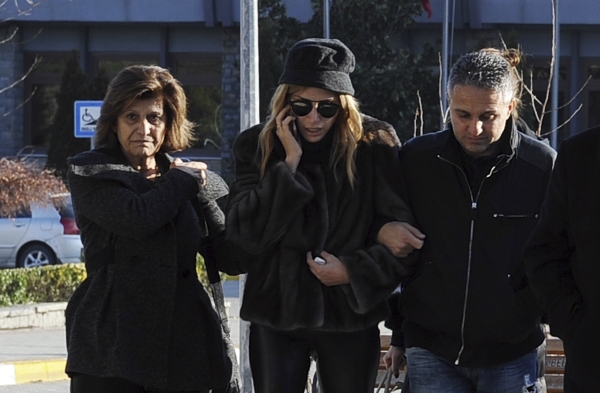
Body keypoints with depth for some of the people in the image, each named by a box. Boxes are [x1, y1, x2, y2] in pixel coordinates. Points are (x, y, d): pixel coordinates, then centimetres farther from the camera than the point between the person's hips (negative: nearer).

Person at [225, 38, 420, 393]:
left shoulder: (375, 145, -5)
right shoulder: (258, 145, 0)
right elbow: (246, 233, -11)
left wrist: (354, 271, -15)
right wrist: (289, 163, -15)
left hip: (351, 313, -1)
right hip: (277, 314, 1)